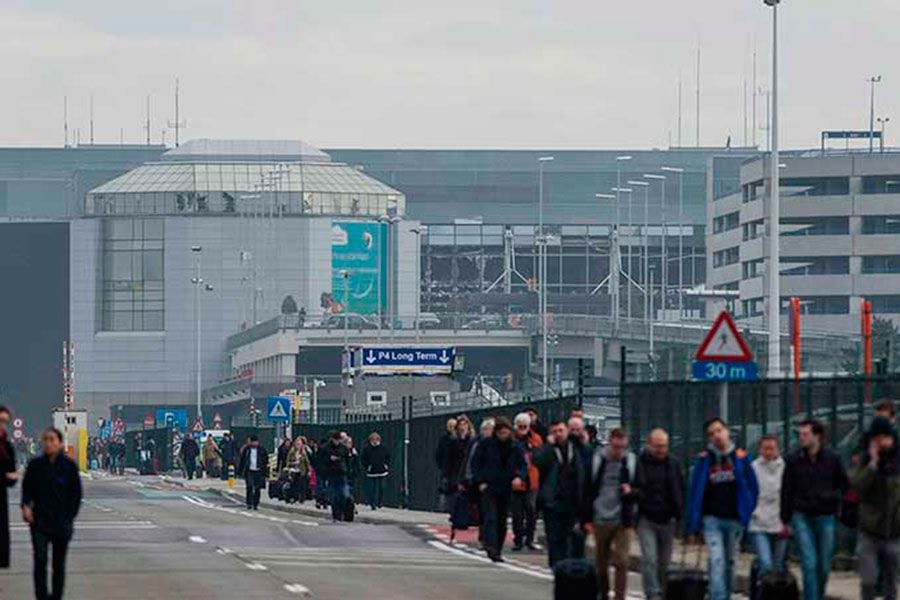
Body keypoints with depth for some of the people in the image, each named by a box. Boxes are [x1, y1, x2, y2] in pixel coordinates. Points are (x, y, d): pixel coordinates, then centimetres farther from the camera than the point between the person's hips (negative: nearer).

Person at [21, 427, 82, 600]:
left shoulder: (69, 466, -4)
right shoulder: (35, 465, 0)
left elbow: (76, 494, 2)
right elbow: (27, 489, 7)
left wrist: (70, 517, -4)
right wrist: (26, 506, -10)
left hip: (61, 522, 0)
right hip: (39, 522, 0)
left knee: (59, 564, 9)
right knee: (40, 560, -12)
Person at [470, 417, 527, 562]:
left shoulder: (515, 447, 4)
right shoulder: (486, 444, -2)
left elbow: (523, 465, 7)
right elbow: (475, 463, 3)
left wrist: (519, 477, -14)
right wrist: (480, 482, -8)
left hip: (506, 489, 3)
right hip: (488, 487, -3)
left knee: (502, 520, 7)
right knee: (490, 517, -17)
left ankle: (497, 551, 17)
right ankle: (491, 548, -27)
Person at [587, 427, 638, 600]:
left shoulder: (632, 461, 0)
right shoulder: (596, 460, -1)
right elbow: (587, 488, 1)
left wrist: (631, 491, -16)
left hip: (622, 521, -1)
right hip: (600, 519, 1)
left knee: (622, 563, -8)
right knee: (601, 564, 11)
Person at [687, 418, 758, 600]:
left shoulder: (741, 458, 1)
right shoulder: (704, 460, 1)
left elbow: (752, 489, 6)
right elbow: (695, 492, 3)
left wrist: (748, 514, 1)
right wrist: (693, 525, 1)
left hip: (735, 520, 1)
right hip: (712, 519, -1)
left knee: (729, 562, 12)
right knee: (717, 561, -14)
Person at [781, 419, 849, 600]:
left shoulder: (832, 459, 2)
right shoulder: (793, 460, 0)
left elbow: (844, 485, 16)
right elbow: (786, 492, 4)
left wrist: (834, 497, -1)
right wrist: (785, 520, 2)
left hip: (825, 518, 1)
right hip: (802, 517, -1)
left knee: (824, 566, 6)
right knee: (809, 563, -10)